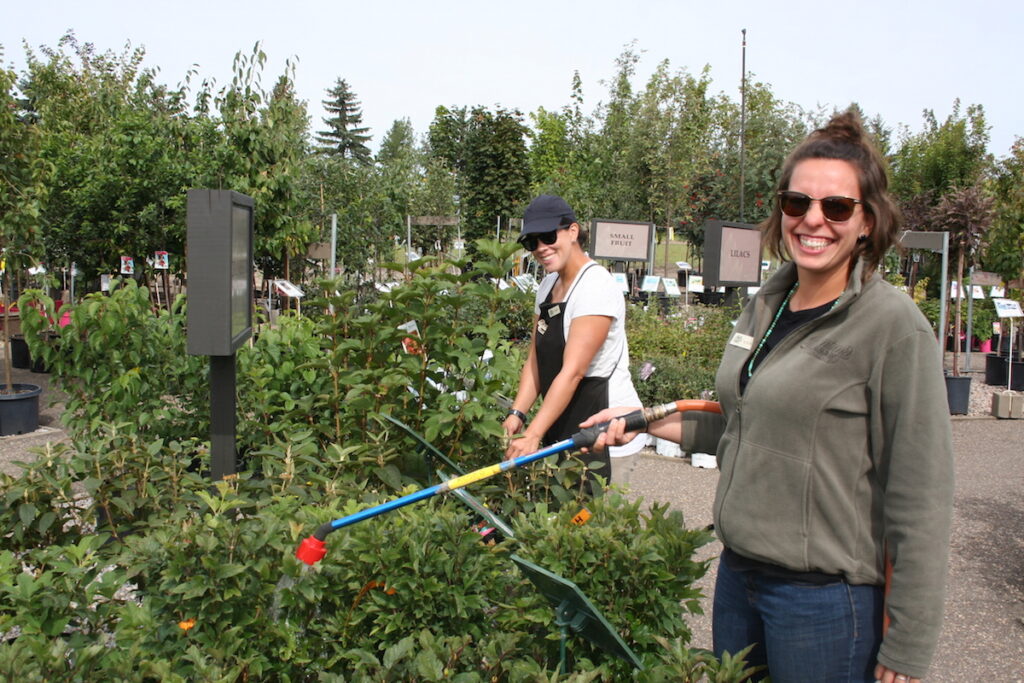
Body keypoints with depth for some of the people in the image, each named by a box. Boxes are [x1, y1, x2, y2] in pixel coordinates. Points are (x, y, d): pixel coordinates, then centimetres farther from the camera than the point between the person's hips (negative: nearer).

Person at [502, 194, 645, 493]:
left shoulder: (596, 287, -17)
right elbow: (535, 360, 7)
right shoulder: (548, 284, 10)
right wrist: (517, 413, -7)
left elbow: (572, 371, -24)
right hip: (563, 430, 8)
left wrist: (533, 435, -27)